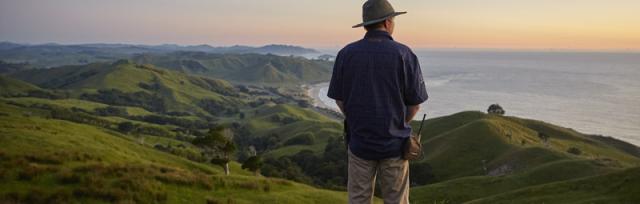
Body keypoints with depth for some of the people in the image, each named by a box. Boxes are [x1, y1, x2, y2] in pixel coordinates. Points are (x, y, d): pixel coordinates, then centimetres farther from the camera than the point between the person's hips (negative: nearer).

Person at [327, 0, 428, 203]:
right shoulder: (404, 54, -11)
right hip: (394, 143, -1)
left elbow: (339, 99, 0)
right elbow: (415, 102, -5)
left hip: (360, 141, 2)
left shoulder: (346, 54, -5)